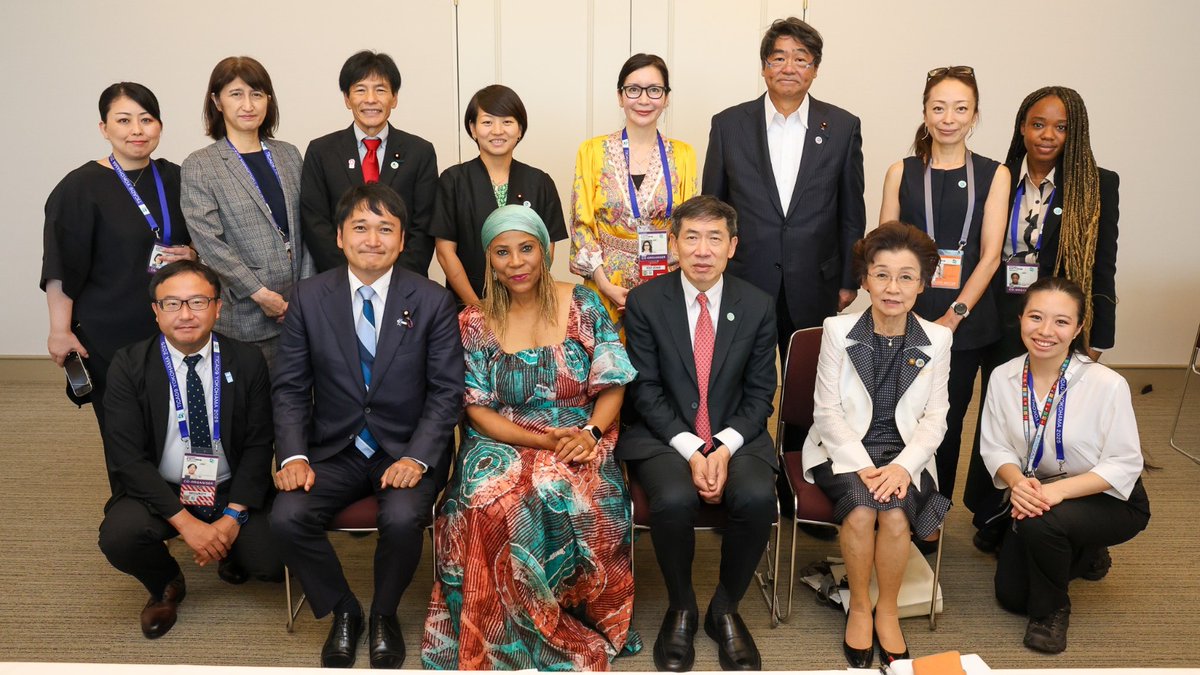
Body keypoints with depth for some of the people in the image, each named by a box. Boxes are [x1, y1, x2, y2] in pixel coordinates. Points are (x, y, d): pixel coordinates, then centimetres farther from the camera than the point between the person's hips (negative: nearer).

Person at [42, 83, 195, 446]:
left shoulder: (175, 180, 8)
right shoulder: (81, 187, -5)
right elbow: (61, 267, -7)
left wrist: (192, 255, -4)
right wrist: (60, 331, -10)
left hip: (173, 330, 4)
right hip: (109, 336, -3)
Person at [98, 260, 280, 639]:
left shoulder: (247, 362, -5)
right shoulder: (129, 365, -9)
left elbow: (258, 445, -4)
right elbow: (126, 456, -13)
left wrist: (233, 517, -16)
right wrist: (185, 522, -22)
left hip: (232, 491, 1)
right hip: (160, 491, 0)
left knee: (273, 562, -20)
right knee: (118, 536, -30)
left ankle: (231, 553, 20)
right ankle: (166, 586, 7)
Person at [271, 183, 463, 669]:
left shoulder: (432, 301, -5)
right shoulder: (309, 297, 0)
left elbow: (447, 391, -5)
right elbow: (290, 386, 2)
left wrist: (417, 458, -19)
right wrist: (294, 455, -13)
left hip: (407, 451, -2)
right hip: (333, 450, 2)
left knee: (402, 518, -30)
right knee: (286, 517, -23)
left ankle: (384, 614, 4)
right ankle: (342, 612, 7)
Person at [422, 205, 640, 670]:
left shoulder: (582, 305, 4)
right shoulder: (473, 324, 3)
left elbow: (612, 385, 3)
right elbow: (478, 411, -2)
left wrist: (590, 432, -17)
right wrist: (544, 442, -15)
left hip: (578, 444, 0)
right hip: (503, 445, 0)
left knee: (584, 505, -32)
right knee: (494, 503, -33)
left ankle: (582, 623, -4)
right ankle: (509, 639, -10)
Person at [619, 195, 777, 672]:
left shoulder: (757, 306, 2)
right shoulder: (644, 302, -3)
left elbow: (759, 393, 3)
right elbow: (645, 390, -5)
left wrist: (725, 448, -14)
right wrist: (691, 451, -17)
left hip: (735, 436, 2)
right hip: (662, 437, -1)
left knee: (758, 497, -28)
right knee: (674, 499, -32)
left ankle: (725, 609, -1)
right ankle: (681, 610, -1)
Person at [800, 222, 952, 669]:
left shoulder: (937, 339, 2)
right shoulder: (838, 330, -3)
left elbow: (935, 417, 1)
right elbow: (827, 411, -5)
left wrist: (903, 466, -16)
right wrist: (862, 466, -17)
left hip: (904, 452, 1)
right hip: (843, 451, -1)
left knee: (895, 512, -28)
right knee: (860, 509, -29)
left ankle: (887, 609, -3)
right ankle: (859, 607, -5)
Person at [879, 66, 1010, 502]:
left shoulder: (994, 175, 4)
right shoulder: (901, 173, 5)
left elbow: (990, 255, -3)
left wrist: (952, 318, -12)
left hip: (965, 321, 0)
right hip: (907, 316, 0)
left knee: (947, 421, 8)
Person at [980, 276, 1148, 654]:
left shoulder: (1107, 385, -25)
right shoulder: (1003, 378, -12)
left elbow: (1124, 465, -21)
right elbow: (995, 448, -7)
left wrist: (1057, 490, -33)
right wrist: (1018, 482, -29)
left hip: (1109, 501, -5)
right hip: (1036, 496, 5)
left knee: (1041, 523, -35)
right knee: (1010, 595, 6)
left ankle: (1052, 609, -4)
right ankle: (1075, 554, 37)